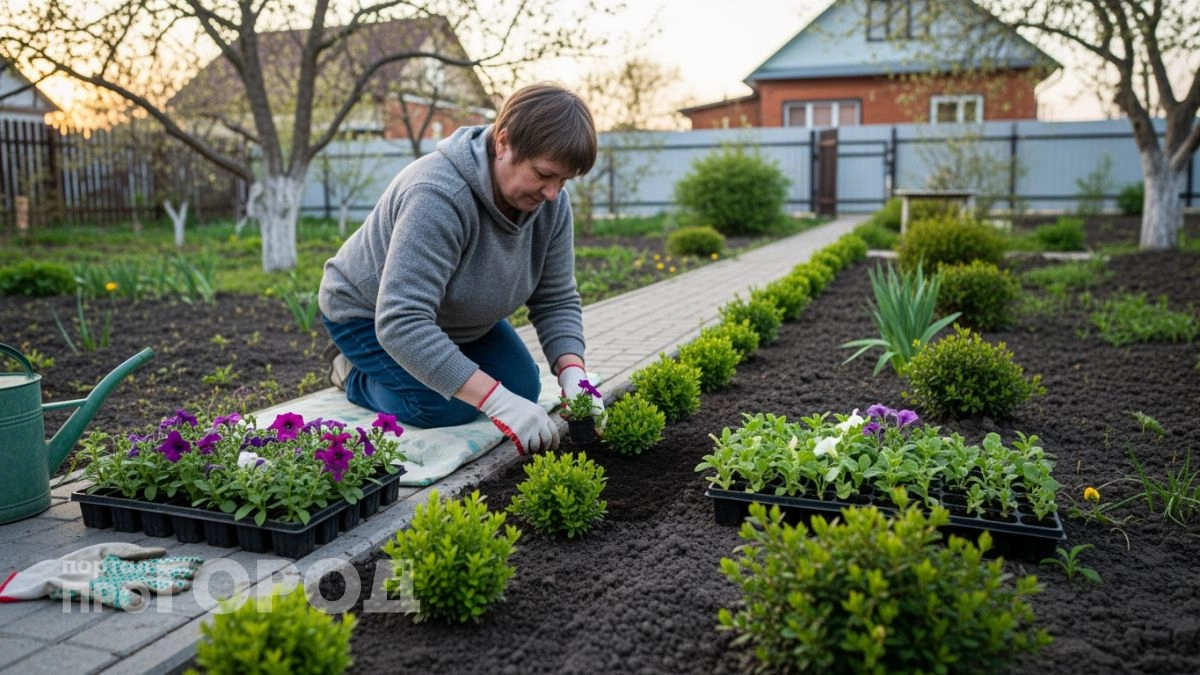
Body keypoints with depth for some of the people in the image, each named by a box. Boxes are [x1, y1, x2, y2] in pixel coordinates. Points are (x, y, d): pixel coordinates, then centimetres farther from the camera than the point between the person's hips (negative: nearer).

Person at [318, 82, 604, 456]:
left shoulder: (550, 202, -18)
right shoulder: (438, 196, -39)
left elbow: (557, 301, -10)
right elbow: (401, 322, -44)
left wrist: (573, 375, -28)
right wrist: (497, 401, -47)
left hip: (455, 315, 7)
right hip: (370, 315, -6)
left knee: (523, 389, 0)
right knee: (448, 408, -20)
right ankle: (352, 371, 7)